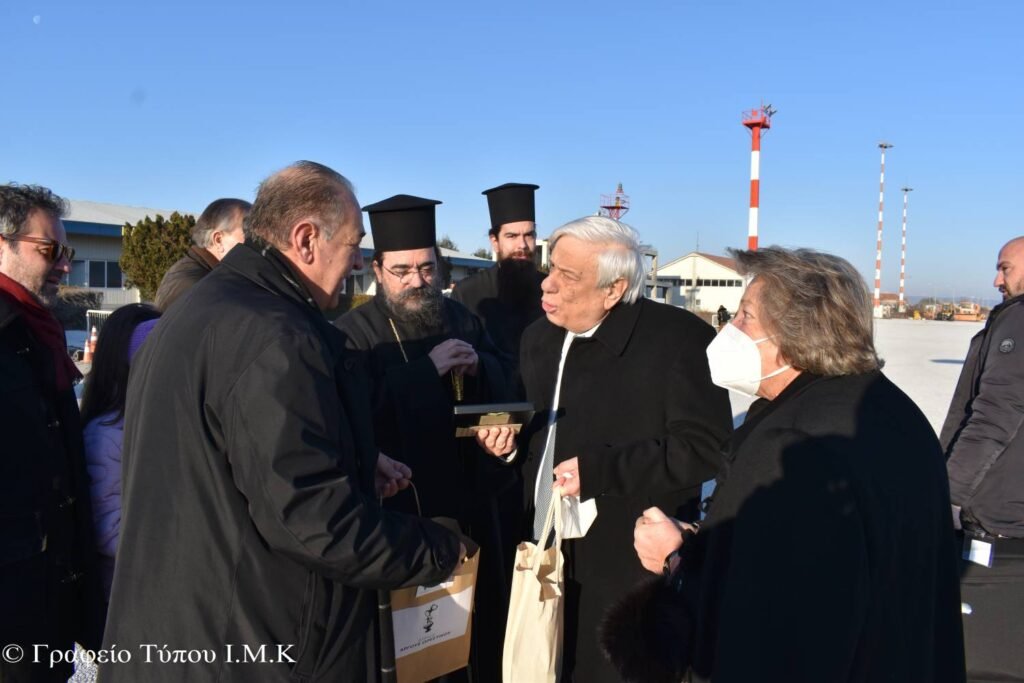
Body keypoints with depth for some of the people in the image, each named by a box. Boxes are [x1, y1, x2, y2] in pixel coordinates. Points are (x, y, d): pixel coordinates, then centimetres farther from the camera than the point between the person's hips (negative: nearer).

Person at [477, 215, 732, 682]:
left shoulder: (679, 338, -16)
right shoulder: (539, 337, 7)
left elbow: (706, 446, -19)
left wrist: (599, 470, -23)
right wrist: (511, 441, -4)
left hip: (629, 570, -6)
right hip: (540, 556, 6)